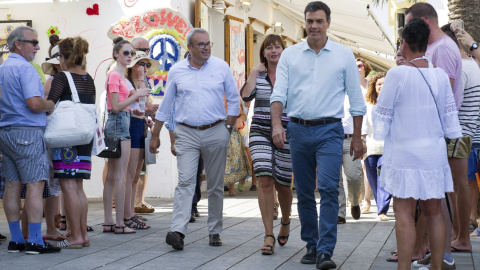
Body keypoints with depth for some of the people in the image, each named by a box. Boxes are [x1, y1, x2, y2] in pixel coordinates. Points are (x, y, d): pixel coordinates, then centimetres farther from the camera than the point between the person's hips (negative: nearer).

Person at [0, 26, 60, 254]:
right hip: (27, 132, -9)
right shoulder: (25, 68, -12)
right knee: (35, 185, -6)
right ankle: (35, 241, -7)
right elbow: (34, 103, -22)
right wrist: (50, 106, -3)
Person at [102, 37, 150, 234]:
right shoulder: (114, 75, -12)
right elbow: (116, 106, -17)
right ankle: (120, 223, -7)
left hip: (116, 123, 10)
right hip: (119, 123, -10)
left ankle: (108, 222, 12)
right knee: (120, 175, -9)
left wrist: (135, 97, 14)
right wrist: (137, 95, -15)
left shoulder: (119, 76, 18)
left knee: (111, 176, 9)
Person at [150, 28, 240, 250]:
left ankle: (214, 231, 16)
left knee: (215, 185, 7)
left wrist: (228, 128, 3)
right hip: (187, 134, -1)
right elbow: (165, 106, 12)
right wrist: (155, 135, 12)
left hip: (215, 133, 1)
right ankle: (178, 231, -20)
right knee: (185, 182, -12)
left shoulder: (221, 67, 4)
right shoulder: (176, 71, 5)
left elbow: (234, 100, 10)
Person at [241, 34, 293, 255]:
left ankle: (285, 222, 36)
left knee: (282, 184, 5)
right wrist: (254, 73, -6)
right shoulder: (258, 75, 8)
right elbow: (246, 96, -8)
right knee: (265, 180, -12)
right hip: (260, 132, 1)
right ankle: (269, 236, -11)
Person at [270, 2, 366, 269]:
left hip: (329, 130, -3)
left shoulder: (344, 55, 4)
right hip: (298, 129, 3)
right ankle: (311, 245, 21)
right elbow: (279, 92, 1)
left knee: (329, 189, -14)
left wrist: (357, 138, 5)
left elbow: (356, 99, 7)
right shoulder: (290, 54, 8)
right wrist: (277, 124, -14)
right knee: (304, 193, 8)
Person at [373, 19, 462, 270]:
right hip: (435, 153, 5)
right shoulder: (441, 75, 3)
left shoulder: (397, 74, -12)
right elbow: (450, 116, 10)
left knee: (404, 212, -3)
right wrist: (451, 135, 25)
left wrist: (380, 133, 14)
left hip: (405, 153, -5)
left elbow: (382, 114, -4)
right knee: (433, 211, 10)